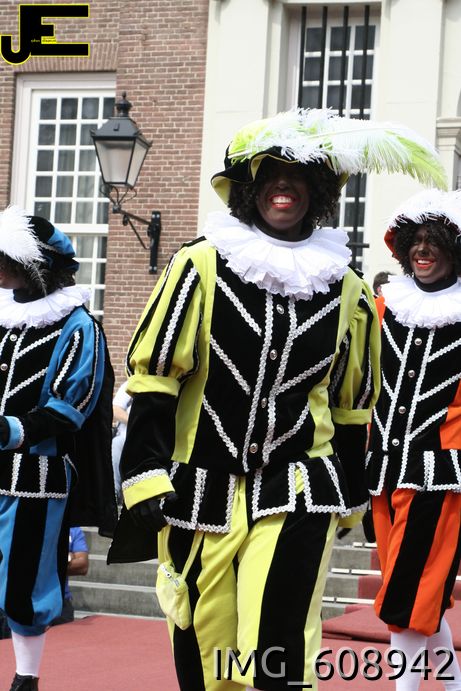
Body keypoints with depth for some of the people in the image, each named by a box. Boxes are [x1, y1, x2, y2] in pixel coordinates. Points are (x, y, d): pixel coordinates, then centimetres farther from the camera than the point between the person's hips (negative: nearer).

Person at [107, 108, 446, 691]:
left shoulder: (346, 290, 7)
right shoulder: (202, 265, -1)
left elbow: (352, 403, 16)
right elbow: (153, 374, -3)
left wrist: (349, 499, 20)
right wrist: (147, 475, -10)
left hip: (297, 494, 0)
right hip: (200, 492, 0)